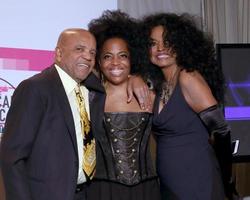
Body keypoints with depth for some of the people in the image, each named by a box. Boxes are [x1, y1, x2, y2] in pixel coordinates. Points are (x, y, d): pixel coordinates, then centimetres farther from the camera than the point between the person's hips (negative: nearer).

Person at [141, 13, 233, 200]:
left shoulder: (188, 78, -15)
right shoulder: (158, 83, 5)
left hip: (196, 181, -7)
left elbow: (221, 129, -14)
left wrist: (225, 178, 0)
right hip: (168, 183, 7)